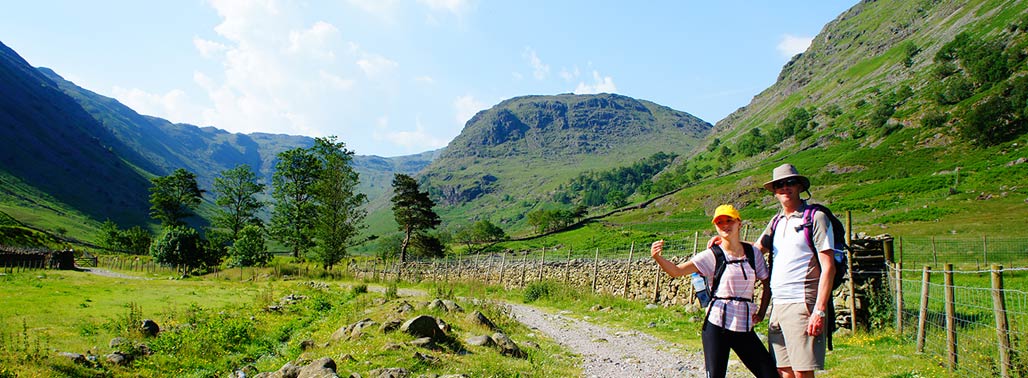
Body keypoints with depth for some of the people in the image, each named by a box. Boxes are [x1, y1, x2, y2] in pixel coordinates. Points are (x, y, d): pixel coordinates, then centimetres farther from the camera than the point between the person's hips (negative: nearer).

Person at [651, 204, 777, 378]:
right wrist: (657, 257, -30)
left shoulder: (753, 253, 5)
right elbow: (676, 271, -12)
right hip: (717, 325, -3)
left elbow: (767, 283, 17)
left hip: (745, 326, 3)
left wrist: (761, 312, 8)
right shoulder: (712, 256, -4)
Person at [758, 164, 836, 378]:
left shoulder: (815, 218, -3)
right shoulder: (776, 221, 17)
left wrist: (819, 311, -16)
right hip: (777, 305, 7)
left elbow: (828, 268, -9)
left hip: (802, 304, -6)